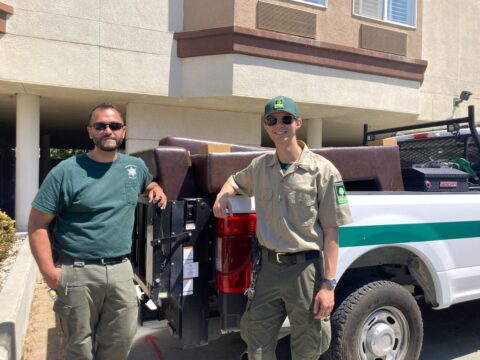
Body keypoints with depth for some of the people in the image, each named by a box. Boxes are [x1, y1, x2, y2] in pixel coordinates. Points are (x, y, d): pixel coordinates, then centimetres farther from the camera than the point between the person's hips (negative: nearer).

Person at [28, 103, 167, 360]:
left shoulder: (137, 166, 6)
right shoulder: (66, 171, -8)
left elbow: (149, 184, 30)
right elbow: (37, 225, -6)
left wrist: (157, 189, 6)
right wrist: (50, 272, -13)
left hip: (121, 270, 4)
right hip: (77, 272, -3)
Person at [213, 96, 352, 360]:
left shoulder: (322, 170, -9)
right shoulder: (259, 166, 6)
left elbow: (331, 231, -8)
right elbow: (235, 180, 27)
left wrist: (328, 284, -11)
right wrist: (222, 195, 4)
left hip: (305, 268, -3)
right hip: (267, 267, 4)